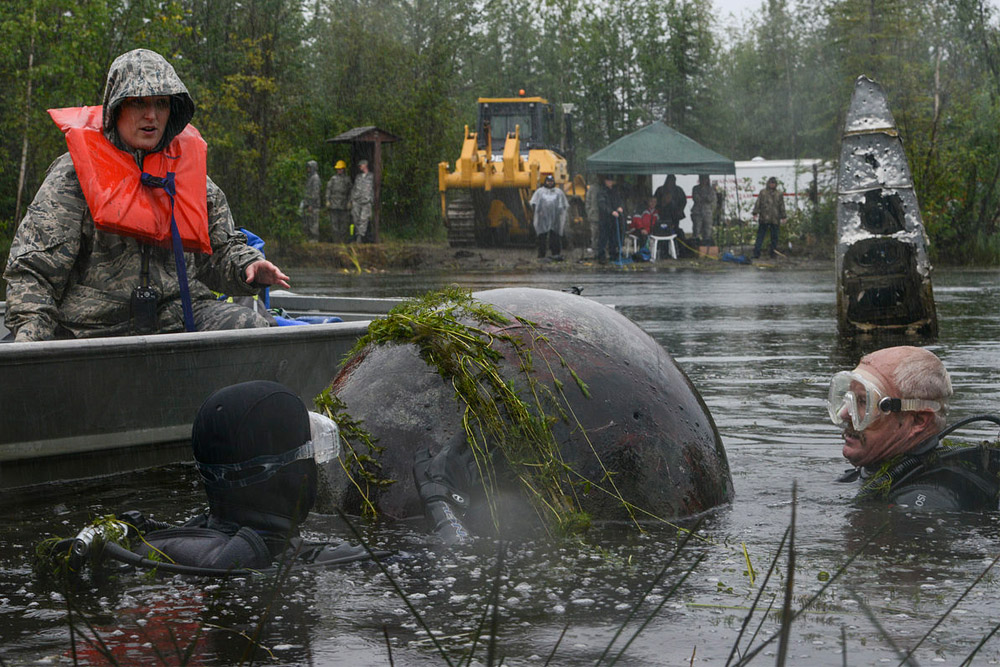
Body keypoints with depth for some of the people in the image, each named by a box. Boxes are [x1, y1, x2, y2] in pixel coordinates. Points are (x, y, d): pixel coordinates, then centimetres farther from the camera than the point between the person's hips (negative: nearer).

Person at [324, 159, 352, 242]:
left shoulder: (347, 179, 9)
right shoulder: (333, 178, 5)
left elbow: (349, 191, 10)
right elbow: (328, 190, 4)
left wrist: (349, 202, 2)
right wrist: (327, 201, -4)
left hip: (343, 204, 1)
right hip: (334, 203, -1)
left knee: (343, 220, 0)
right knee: (334, 220, -4)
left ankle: (341, 238, 6)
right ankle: (335, 238, -2)